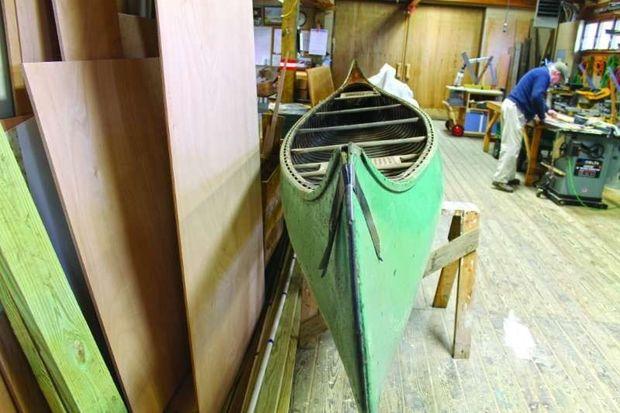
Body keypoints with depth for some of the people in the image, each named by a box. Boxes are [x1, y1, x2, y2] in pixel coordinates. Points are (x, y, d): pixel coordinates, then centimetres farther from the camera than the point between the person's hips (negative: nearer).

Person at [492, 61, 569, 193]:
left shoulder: (541, 73, 24)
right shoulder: (544, 74, -9)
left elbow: (535, 97, 37)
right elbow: (536, 97, -21)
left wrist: (547, 110, 39)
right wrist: (542, 116, -7)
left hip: (513, 107, 11)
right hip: (514, 109, -11)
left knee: (511, 146, 12)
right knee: (511, 147, -12)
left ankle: (508, 177, 17)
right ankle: (500, 180, -12)